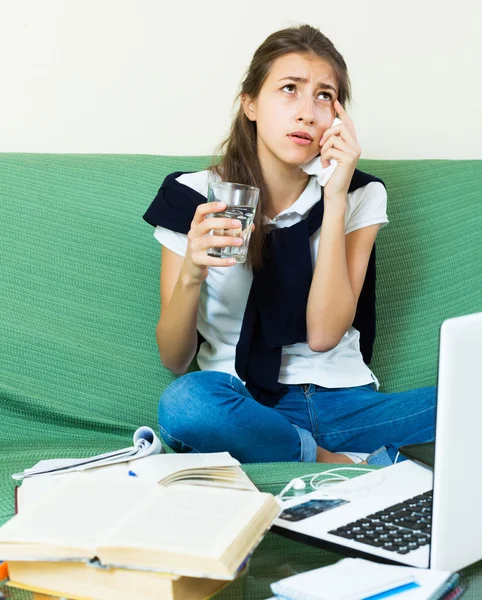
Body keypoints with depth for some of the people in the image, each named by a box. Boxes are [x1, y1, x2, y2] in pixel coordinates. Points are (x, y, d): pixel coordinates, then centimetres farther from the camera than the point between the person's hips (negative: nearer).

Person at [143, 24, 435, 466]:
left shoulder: (361, 195, 2)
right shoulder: (193, 197, -2)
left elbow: (324, 334, -10)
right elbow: (174, 360, -1)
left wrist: (335, 198, -13)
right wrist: (191, 274, -22)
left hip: (343, 403, 0)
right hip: (242, 408, 0)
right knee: (185, 401, -36)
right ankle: (343, 465, -19)